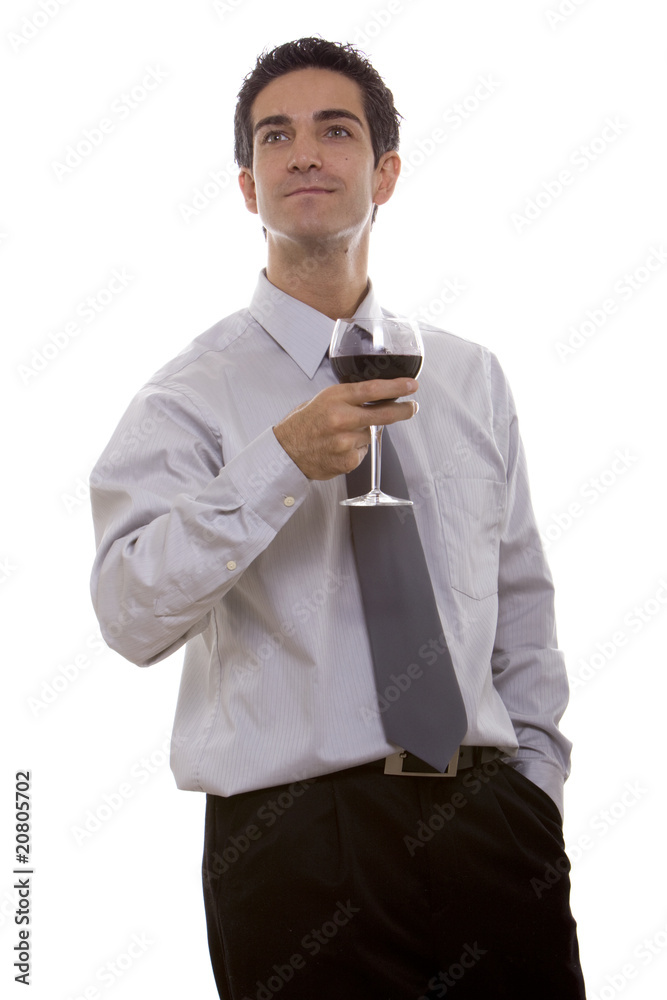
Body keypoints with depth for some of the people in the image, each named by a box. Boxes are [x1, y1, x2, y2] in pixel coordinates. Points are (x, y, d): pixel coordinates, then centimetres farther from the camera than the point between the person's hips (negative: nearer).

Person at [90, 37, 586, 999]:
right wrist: (280, 463, -25)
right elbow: (133, 617, -17)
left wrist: (537, 783, 10)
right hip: (293, 839, -3)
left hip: (489, 822, 4)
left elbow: (523, 602, 15)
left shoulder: (472, 378, 11)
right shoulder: (192, 396, -3)